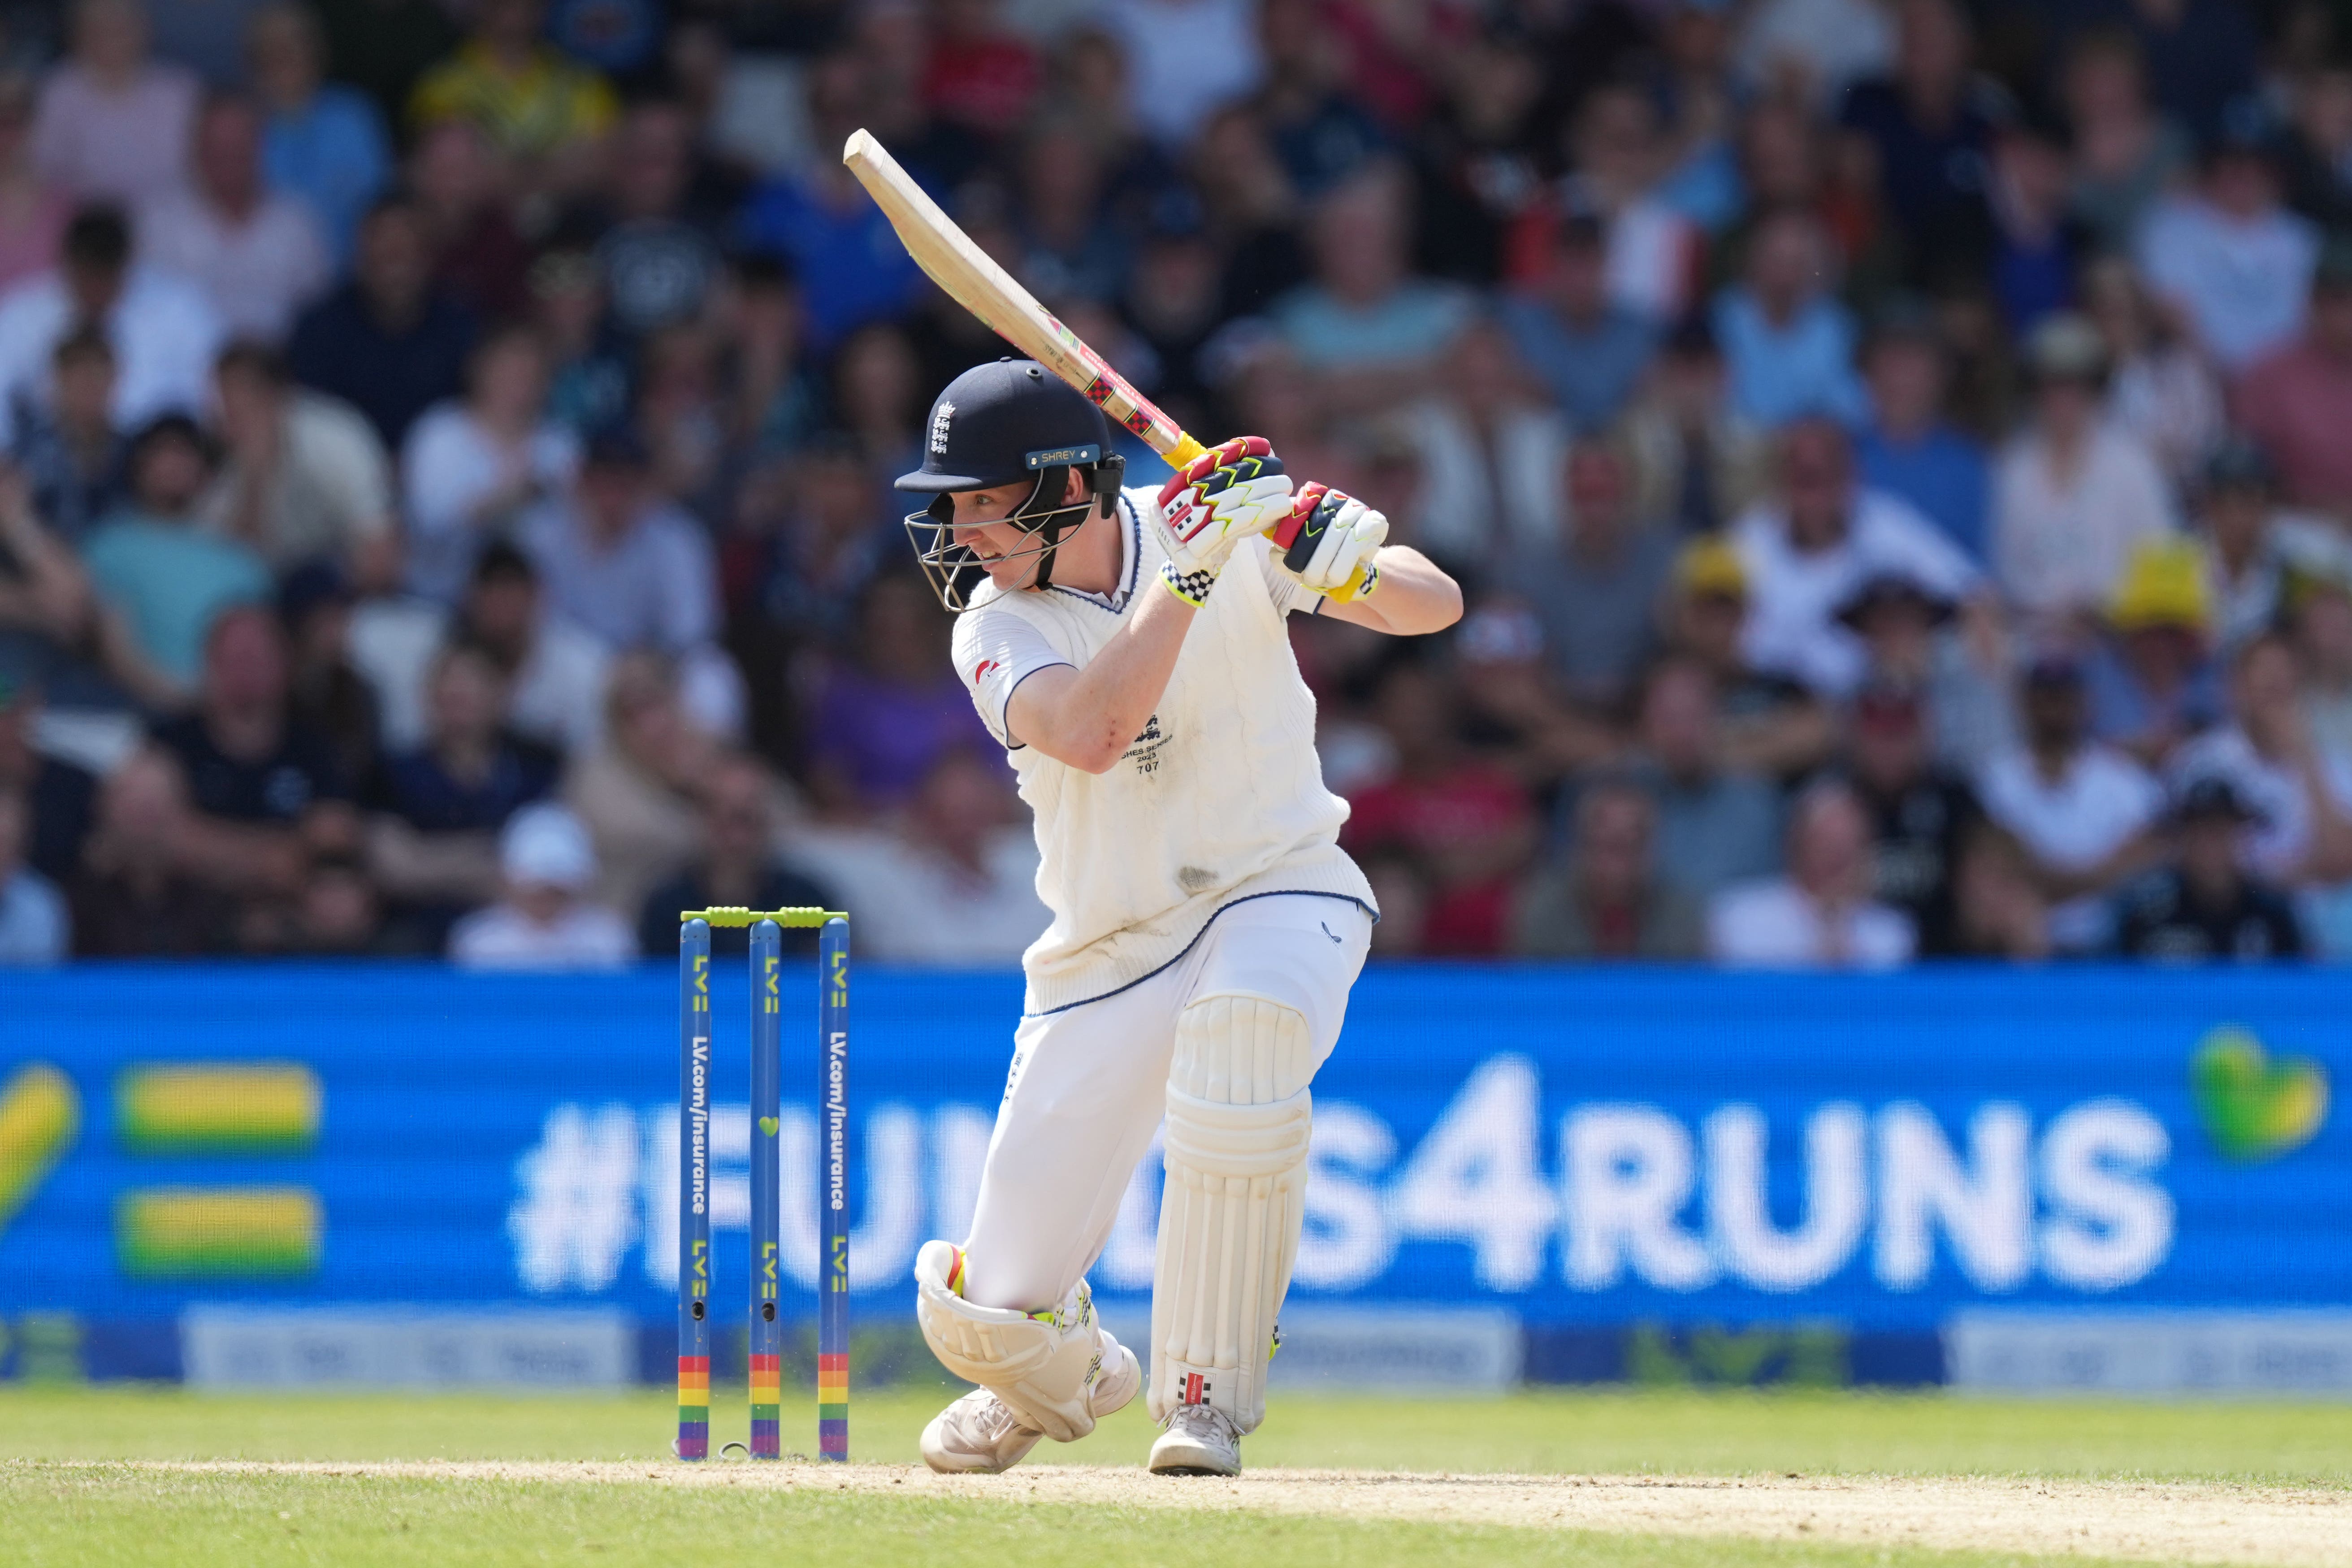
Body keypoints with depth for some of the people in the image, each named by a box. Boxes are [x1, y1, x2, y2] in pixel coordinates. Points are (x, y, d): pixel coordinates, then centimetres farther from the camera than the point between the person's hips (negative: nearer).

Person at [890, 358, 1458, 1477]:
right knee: (989, 1318, -4)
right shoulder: (994, 627, -9)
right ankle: (1068, 1371, 38)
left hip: (1280, 892, -1)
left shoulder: (1229, 528, -8)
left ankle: (1206, 1399, -24)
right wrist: (1188, 575, -32)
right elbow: (1092, 732, -29)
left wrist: (1343, 555, -29)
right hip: (1108, 951, 1)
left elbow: (1434, 607, -8)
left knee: (1241, 1025, -40)